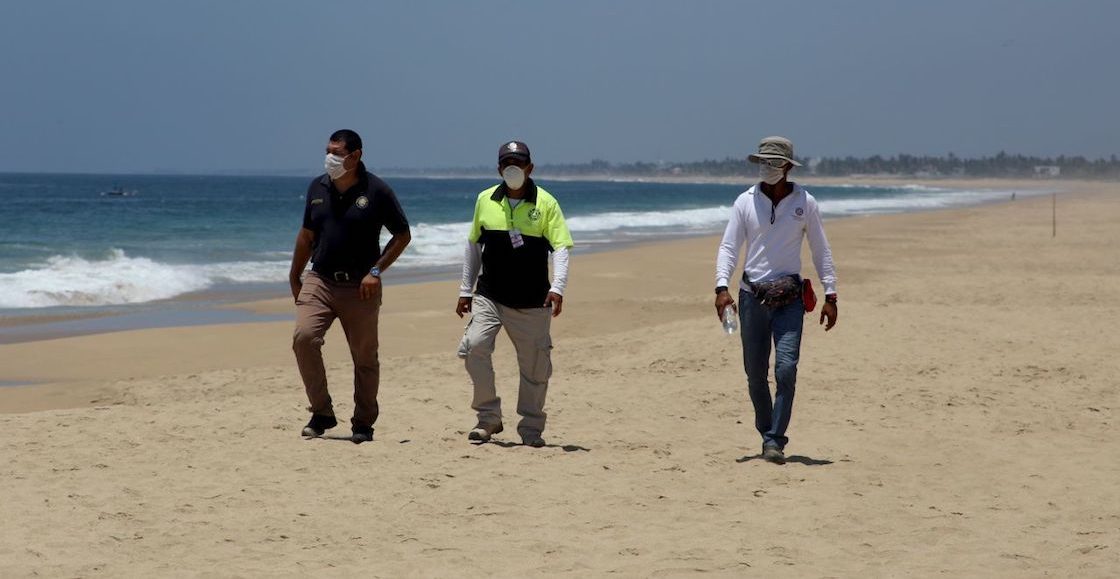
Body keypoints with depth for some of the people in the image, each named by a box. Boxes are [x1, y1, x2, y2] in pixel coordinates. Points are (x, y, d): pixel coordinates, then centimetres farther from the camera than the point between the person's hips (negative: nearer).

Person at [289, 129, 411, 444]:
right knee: (304, 337, -18)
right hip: (319, 281, 3)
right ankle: (321, 414, -5)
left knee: (365, 356, 4)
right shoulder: (318, 188, 7)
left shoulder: (376, 191, -6)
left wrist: (376, 270, -10)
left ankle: (363, 423, 19)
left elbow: (402, 235, 0)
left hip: (360, 288, -3)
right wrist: (294, 277, 17)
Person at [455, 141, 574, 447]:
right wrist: (466, 290, 14)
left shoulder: (545, 203, -3)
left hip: (532, 302, -1)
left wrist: (557, 287, -23)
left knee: (535, 365, 3)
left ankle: (531, 428, 20)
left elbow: (560, 247, -8)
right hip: (489, 296, 2)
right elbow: (474, 246, 14)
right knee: (474, 347, -18)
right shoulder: (485, 200, 5)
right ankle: (489, 418, -4)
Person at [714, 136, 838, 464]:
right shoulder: (746, 202, 3)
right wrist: (722, 287, -14)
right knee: (755, 372, 5)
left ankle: (775, 440, -10)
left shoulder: (804, 203, 2)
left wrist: (830, 295, 1)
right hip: (752, 296, 1)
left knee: (786, 368, -14)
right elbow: (728, 248, 0)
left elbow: (821, 251, 6)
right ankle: (767, 434, 22)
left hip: (789, 298, -1)